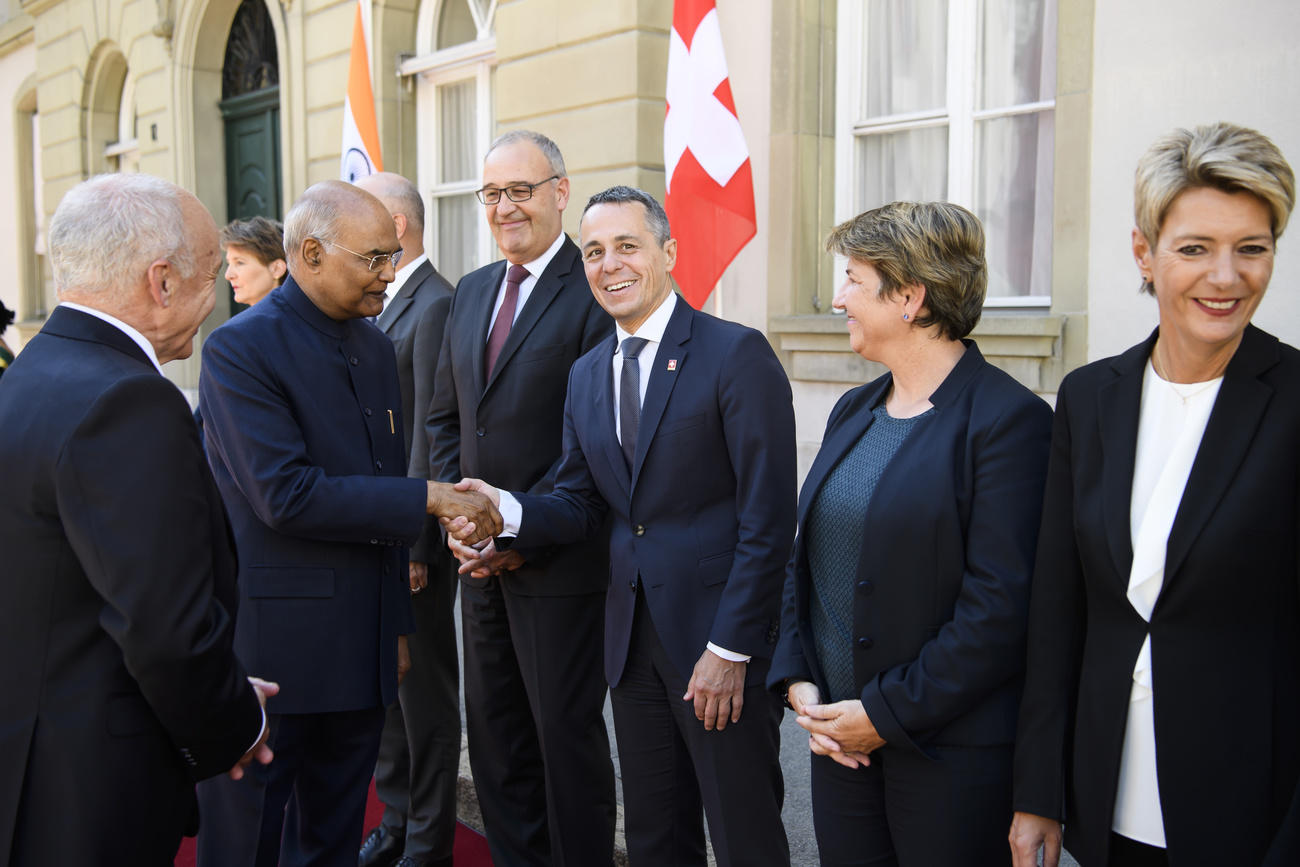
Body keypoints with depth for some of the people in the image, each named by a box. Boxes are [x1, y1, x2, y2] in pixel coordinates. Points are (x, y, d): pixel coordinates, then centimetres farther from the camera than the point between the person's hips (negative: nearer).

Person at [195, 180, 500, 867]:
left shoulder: (375, 346, 11)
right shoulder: (241, 348, -14)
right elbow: (285, 496, -23)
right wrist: (425, 500, -20)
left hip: (361, 645, 7)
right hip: (274, 641, -7)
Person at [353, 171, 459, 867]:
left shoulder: (435, 306, -16)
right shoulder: (382, 304, 13)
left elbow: (432, 434, -20)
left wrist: (415, 543, -20)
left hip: (414, 533, -9)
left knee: (424, 686, 4)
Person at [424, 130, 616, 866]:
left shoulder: (594, 290, -13)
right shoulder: (472, 291, 12)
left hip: (559, 557, -7)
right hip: (483, 556, 8)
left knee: (566, 731, 4)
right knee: (494, 731, 16)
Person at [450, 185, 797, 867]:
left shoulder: (738, 355, -11)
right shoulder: (586, 376, 12)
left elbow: (767, 517, -14)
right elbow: (580, 503, 12)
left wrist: (730, 650, -17)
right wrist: (506, 511, -9)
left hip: (720, 634, -6)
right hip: (633, 635, 6)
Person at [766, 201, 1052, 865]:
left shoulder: (1008, 419, -14)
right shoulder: (853, 412, 10)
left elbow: (999, 609, -18)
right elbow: (806, 558, 13)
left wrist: (885, 713, -15)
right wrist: (797, 680, 0)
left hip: (949, 752, -6)